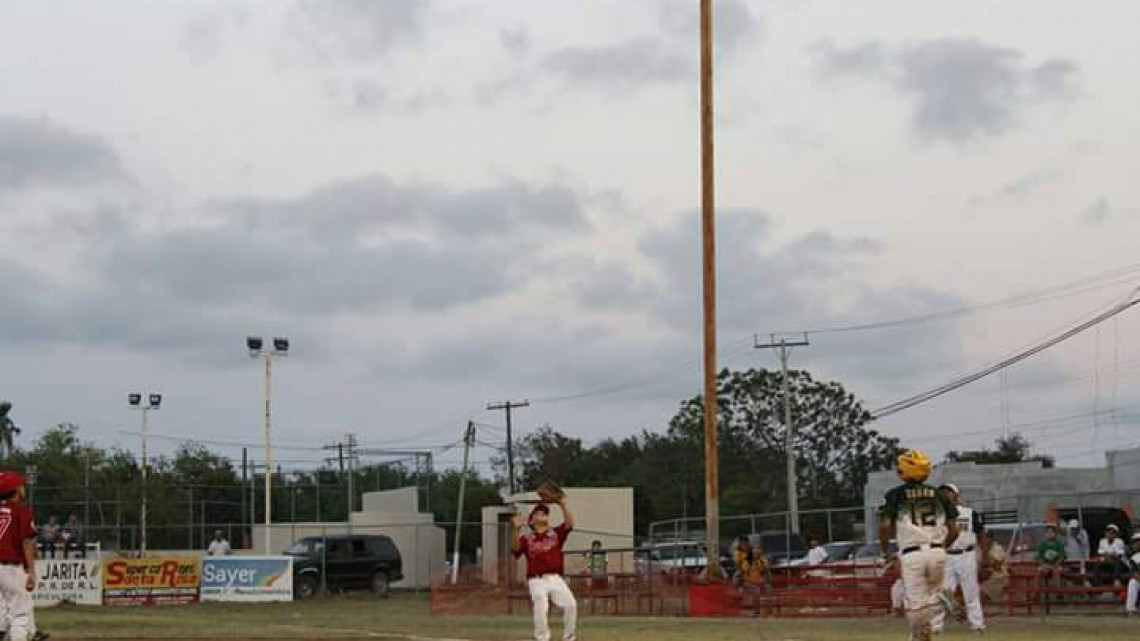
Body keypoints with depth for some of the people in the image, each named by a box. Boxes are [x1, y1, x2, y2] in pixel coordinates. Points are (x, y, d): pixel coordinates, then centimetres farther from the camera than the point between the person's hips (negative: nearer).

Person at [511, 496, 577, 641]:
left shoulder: (556, 534, 17)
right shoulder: (527, 538, 11)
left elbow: (569, 523, 0)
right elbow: (515, 548, -9)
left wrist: (564, 504, -10)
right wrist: (516, 529, -25)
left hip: (556, 579, 2)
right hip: (537, 581, -2)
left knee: (570, 604, -14)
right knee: (541, 609, -20)